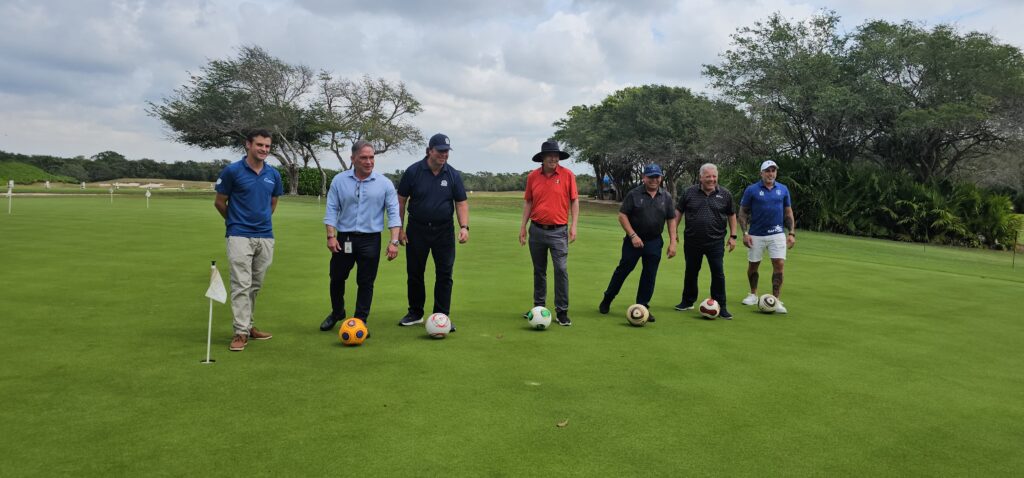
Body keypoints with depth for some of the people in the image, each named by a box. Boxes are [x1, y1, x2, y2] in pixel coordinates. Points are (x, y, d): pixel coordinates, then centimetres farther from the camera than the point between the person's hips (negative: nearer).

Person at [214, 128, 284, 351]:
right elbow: (219, 202, 3)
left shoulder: (274, 174, 6)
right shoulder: (232, 170, -7)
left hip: (265, 237, 5)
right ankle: (241, 332, -3)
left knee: (255, 285, 12)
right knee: (241, 285, -7)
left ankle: (248, 325, 24)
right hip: (240, 236, -5)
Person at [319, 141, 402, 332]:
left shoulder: (384, 183, -2)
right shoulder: (339, 180, 1)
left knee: (366, 283, 4)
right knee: (336, 278, 13)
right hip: (344, 238, 2)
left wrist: (394, 241, -10)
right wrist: (331, 236, -8)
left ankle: (360, 321, 17)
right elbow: (332, 210, 1)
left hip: (370, 239, -1)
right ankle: (337, 313, 37)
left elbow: (393, 213, -2)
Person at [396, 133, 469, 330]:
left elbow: (461, 203, 1)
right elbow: (401, 200, 1)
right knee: (414, 273, 8)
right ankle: (415, 314, 23)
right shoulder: (413, 171, -5)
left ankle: (442, 316, 9)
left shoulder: (453, 175, -1)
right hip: (417, 229, 0)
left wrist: (464, 226, -13)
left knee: (445, 274, 0)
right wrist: (400, 228, -3)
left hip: (444, 230, 1)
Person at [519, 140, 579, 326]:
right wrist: (523, 226, 7)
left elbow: (574, 200, 0)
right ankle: (539, 307, 26)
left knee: (561, 270, -8)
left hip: (558, 231, -3)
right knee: (539, 271, 13)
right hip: (537, 230, 3)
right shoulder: (532, 176, 3)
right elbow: (528, 202, 11)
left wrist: (574, 225, -8)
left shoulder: (567, 175, -4)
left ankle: (562, 311, 0)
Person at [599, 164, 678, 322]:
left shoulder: (666, 197, 4)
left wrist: (673, 243, -1)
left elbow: (671, 220, 6)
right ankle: (607, 300, 22)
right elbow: (622, 215, -7)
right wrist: (633, 235, -14)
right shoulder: (634, 194, -6)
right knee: (623, 270, 6)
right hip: (634, 240, -3)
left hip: (654, 242, 3)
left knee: (649, 275, 5)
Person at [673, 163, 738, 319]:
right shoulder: (689, 192, 0)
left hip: (715, 242, -1)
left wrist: (733, 236, 5)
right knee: (691, 272, 13)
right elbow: (678, 212, 7)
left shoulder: (725, 194, 2)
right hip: (692, 241, 1)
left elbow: (731, 215, 10)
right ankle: (687, 302, 29)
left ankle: (720, 307, 6)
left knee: (718, 273, -3)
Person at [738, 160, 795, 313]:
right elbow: (743, 212, 0)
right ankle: (753, 295, 30)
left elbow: (788, 213, 11)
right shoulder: (751, 190, -3)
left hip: (777, 234, 1)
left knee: (779, 265, -9)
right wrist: (745, 233, -9)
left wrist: (792, 233, 3)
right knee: (753, 266, 10)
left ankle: (775, 300, -3)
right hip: (756, 235, -1)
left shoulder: (783, 189, 5)